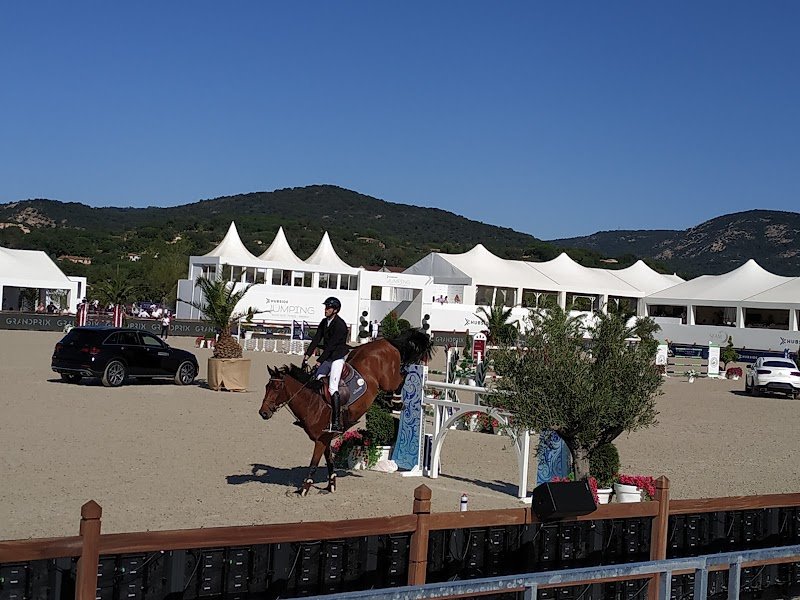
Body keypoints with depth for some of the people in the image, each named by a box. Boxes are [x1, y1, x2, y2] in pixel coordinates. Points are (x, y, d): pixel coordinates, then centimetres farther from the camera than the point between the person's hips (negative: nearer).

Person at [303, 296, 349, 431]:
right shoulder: (324, 322, 9)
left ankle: (336, 422, -22)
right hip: (327, 358, 9)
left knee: (332, 387, -19)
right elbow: (316, 339, 5)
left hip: (338, 358, -9)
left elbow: (331, 345, -21)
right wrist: (307, 355, -6)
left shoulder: (340, 325, -17)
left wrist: (320, 360, -22)